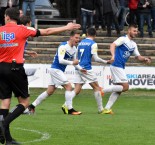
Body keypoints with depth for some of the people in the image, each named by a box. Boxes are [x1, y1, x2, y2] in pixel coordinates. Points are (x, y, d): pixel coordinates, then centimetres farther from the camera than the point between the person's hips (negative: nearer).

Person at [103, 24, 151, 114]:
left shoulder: (134, 44, 17)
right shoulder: (123, 39, -8)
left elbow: (138, 57, 22)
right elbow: (113, 45, -24)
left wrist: (145, 59, 1)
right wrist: (113, 56, -41)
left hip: (121, 67, 9)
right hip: (116, 65, -9)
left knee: (119, 90, 6)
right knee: (125, 87, -13)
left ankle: (107, 108, 6)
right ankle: (104, 90, -9)